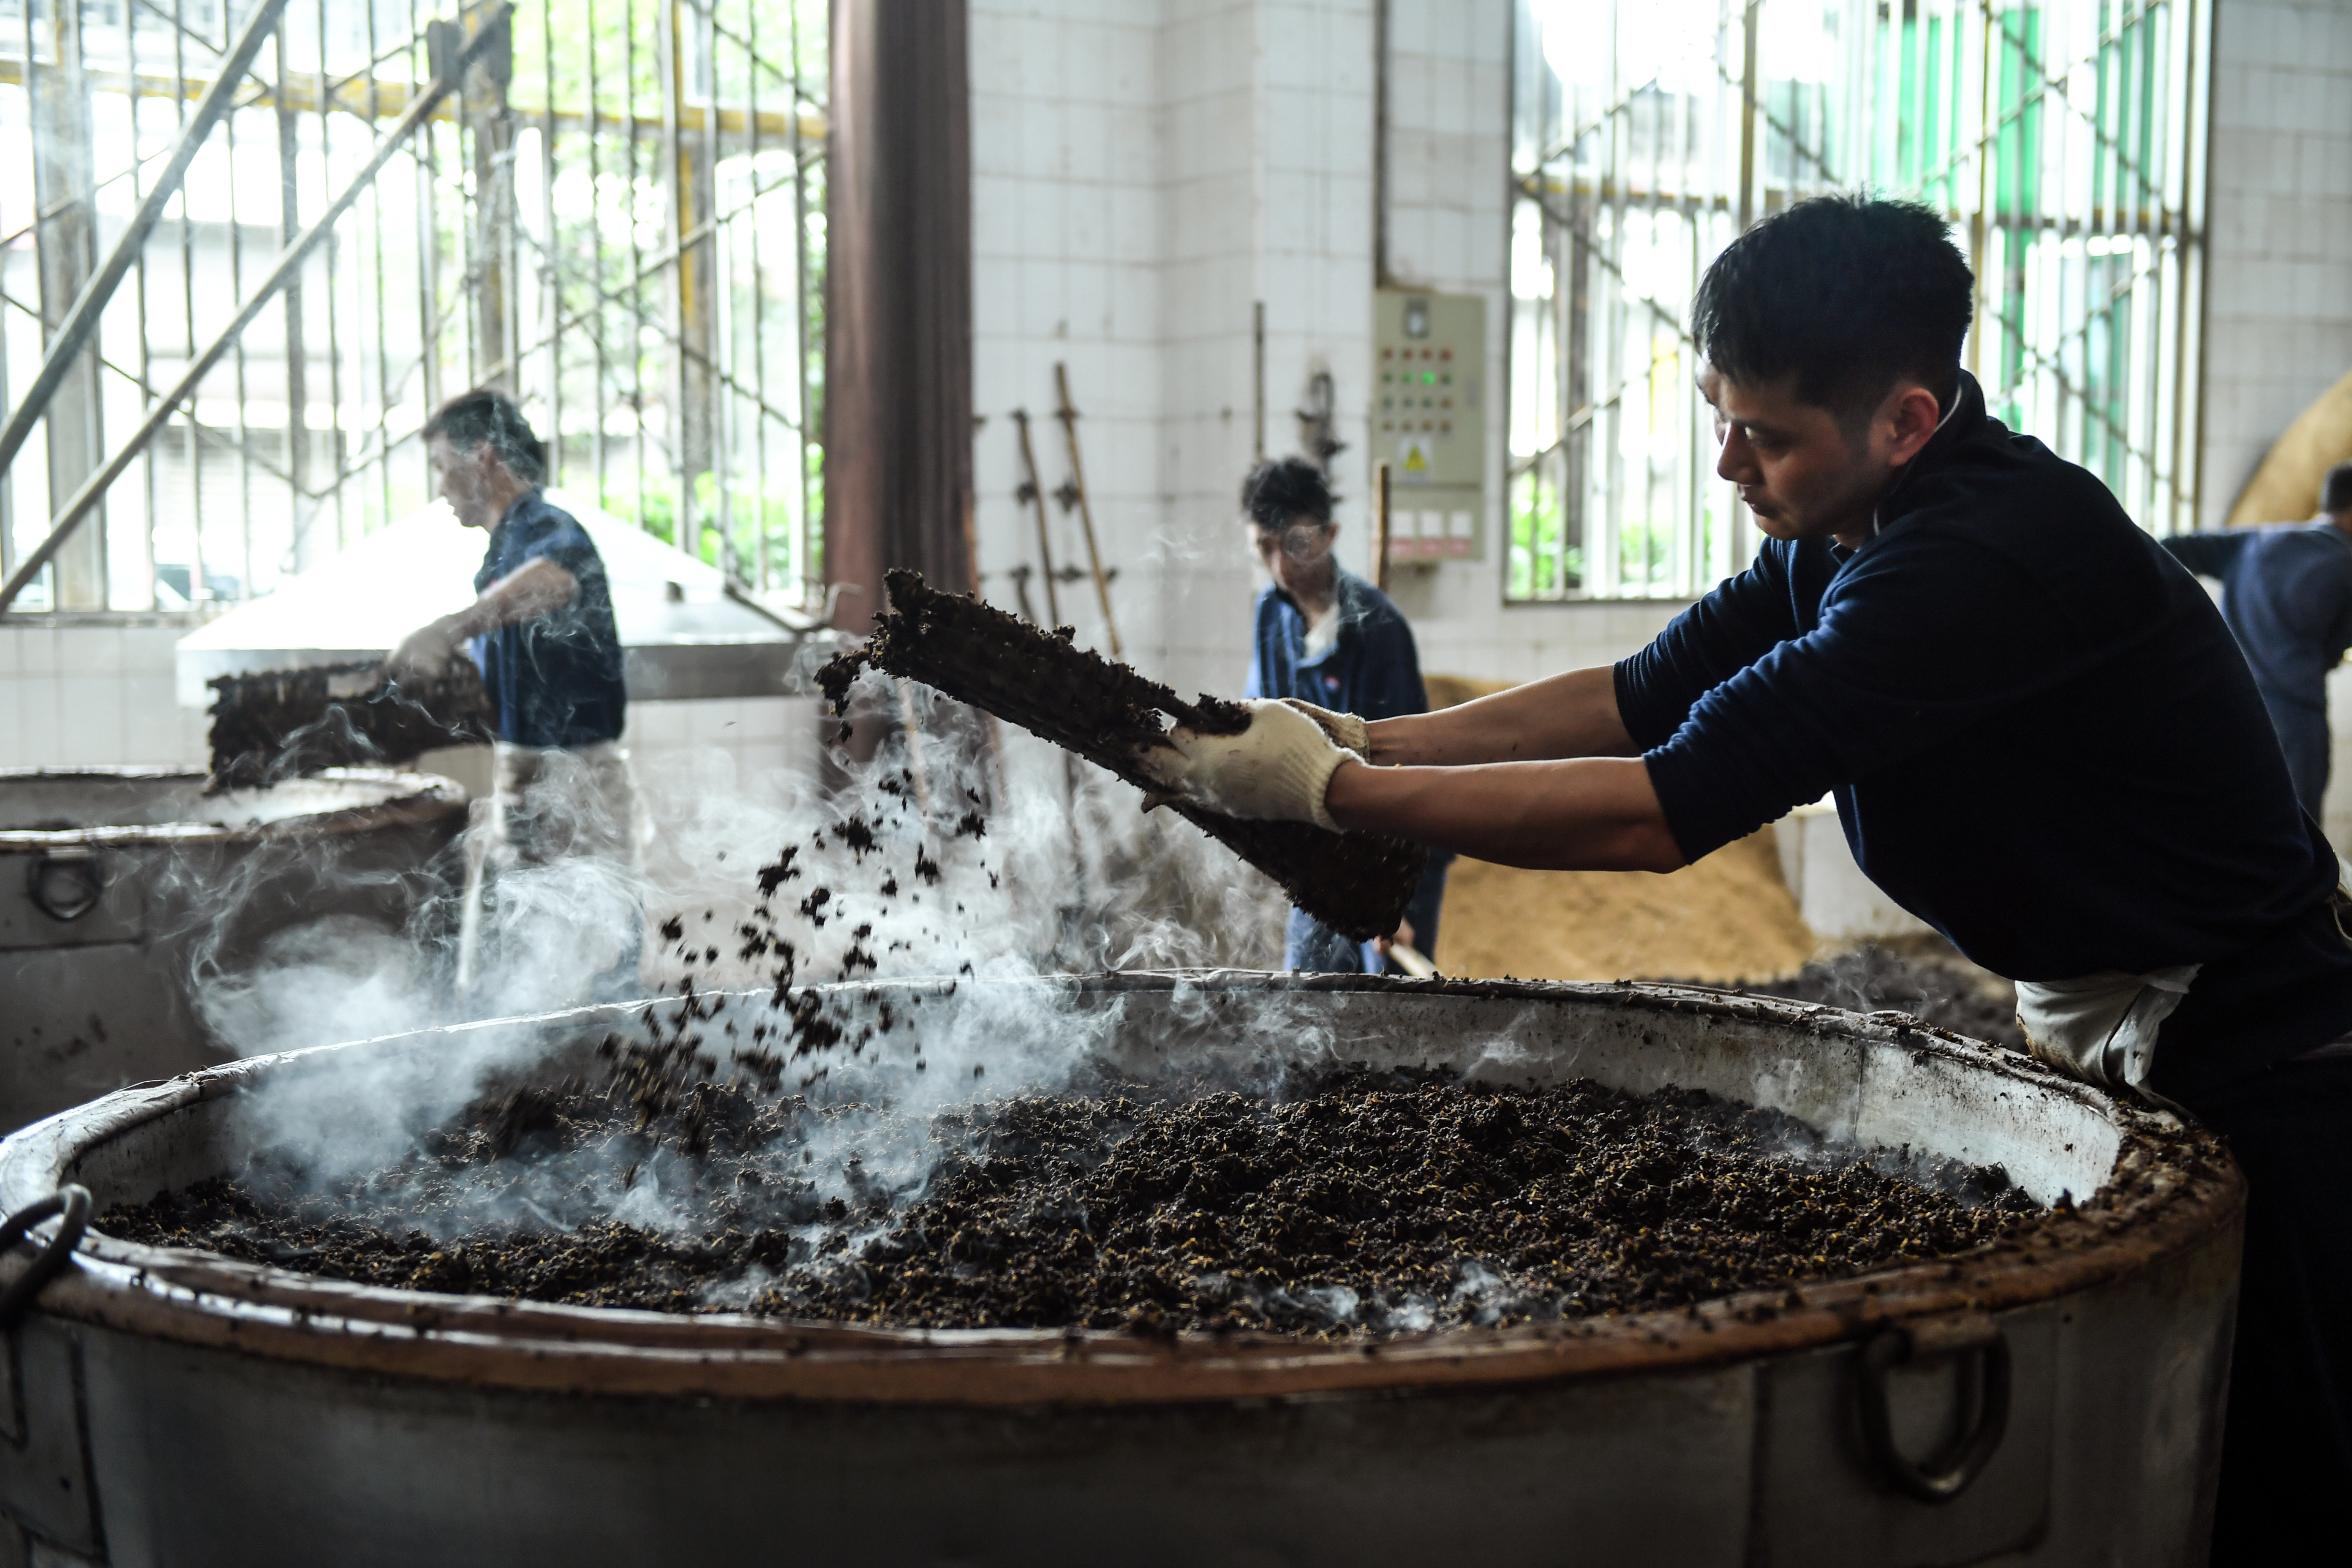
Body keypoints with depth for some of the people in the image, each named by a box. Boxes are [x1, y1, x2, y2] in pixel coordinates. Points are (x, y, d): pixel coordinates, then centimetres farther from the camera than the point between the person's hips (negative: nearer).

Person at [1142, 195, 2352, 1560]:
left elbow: (1666, 811, -32)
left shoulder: (1999, 551, -30)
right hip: (2092, 1035, 9)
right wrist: (1377, 742, -8)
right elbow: (1639, 697, 5)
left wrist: (1336, 792, -27)